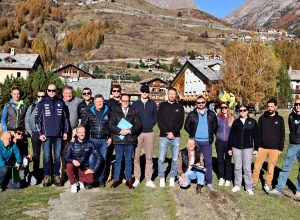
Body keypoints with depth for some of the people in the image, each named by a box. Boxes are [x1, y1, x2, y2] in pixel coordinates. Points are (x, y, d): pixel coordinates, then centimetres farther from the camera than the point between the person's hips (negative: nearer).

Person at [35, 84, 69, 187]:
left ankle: (57, 176, 15)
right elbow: (37, 119, 1)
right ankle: (46, 177, 12)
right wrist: (40, 133, -6)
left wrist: (65, 132, 6)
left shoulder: (61, 103, 8)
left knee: (57, 156, 6)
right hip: (46, 135, -1)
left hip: (58, 135, 2)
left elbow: (66, 118, 11)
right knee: (47, 156, 2)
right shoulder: (42, 103, 3)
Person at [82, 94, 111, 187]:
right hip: (93, 139, 0)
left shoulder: (108, 111, 4)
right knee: (92, 160, -4)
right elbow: (84, 125, 7)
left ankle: (101, 179, 18)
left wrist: (110, 137, 2)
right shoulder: (89, 112, 4)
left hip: (104, 140, 0)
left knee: (103, 160, 6)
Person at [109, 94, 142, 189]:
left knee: (129, 160, 9)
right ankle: (116, 179, 17)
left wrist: (129, 131, -14)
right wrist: (120, 131, -15)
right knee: (118, 160, 7)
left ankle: (128, 179, 18)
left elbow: (138, 125, 0)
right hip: (118, 139, 0)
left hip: (130, 139, 1)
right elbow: (110, 125, -2)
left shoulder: (134, 111, 5)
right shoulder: (115, 111, 4)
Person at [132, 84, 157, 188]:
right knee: (136, 157, 0)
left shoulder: (152, 104, 10)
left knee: (149, 157, 1)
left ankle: (149, 180, 8)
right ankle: (137, 179, 10)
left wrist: (150, 125, 3)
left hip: (149, 133, 0)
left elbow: (155, 117, 13)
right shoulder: (135, 104, 9)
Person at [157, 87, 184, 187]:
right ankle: (162, 178, 8)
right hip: (163, 136, -1)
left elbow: (181, 122, 2)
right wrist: (167, 132, -10)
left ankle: (172, 178, 14)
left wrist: (173, 133, -10)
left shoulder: (180, 107, 9)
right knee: (161, 159, -3)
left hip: (176, 136, 1)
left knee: (175, 159, 2)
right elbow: (159, 121, 0)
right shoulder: (162, 106, 8)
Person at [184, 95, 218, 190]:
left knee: (208, 162, -1)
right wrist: (193, 134, 7)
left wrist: (211, 133, 8)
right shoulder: (192, 114, 4)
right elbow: (186, 126, 11)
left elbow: (215, 125, 16)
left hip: (207, 142, 0)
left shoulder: (211, 114, 7)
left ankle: (209, 182, 6)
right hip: (195, 141, 0)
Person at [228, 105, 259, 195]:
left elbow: (256, 135, 3)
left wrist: (256, 148, 0)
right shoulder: (236, 122, 6)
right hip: (236, 147, 2)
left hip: (248, 147, -2)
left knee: (247, 168, -1)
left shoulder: (252, 122, 2)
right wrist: (230, 148, 6)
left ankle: (249, 187, 8)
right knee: (237, 167, 9)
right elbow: (231, 135, 8)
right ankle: (237, 185, 19)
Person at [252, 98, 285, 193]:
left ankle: (267, 185, 21)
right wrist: (256, 147, -1)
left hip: (274, 148, 0)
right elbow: (258, 133, 3)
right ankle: (253, 184, 14)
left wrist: (281, 148, 0)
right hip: (262, 147, 0)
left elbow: (282, 135, 5)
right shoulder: (262, 118, 2)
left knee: (271, 168, 8)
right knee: (257, 167, 2)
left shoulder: (280, 119, 2)